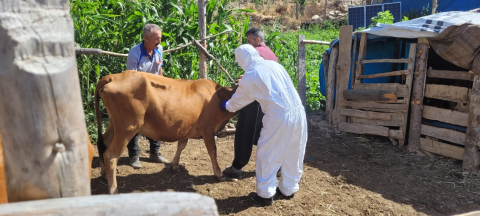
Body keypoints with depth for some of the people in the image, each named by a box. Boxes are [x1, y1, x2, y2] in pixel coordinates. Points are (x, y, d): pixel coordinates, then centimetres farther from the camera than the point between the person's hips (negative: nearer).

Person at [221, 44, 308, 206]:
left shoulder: (249, 77, -3)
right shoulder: (274, 64, 13)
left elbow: (238, 101, 13)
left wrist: (226, 106, 34)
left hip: (279, 118, -7)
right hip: (298, 112, 7)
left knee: (267, 156, 11)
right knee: (293, 155, 19)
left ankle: (265, 195, 22)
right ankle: (288, 190, 35)